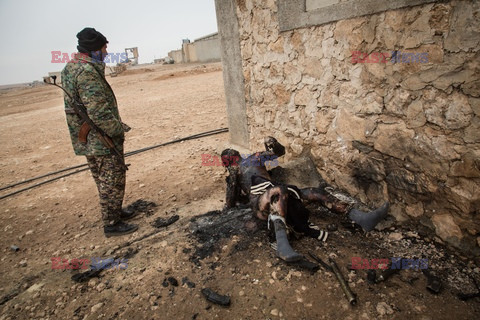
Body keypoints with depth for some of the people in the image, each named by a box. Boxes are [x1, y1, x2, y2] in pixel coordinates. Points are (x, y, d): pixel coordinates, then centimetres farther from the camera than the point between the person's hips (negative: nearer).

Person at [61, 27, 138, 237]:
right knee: (112, 181, 1)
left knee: (104, 180, 20)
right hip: (102, 139, -10)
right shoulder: (87, 71, -20)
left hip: (86, 140, 10)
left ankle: (114, 212, 36)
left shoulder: (70, 68, 12)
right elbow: (98, 112, -27)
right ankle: (112, 224, 12)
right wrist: (120, 128, -14)